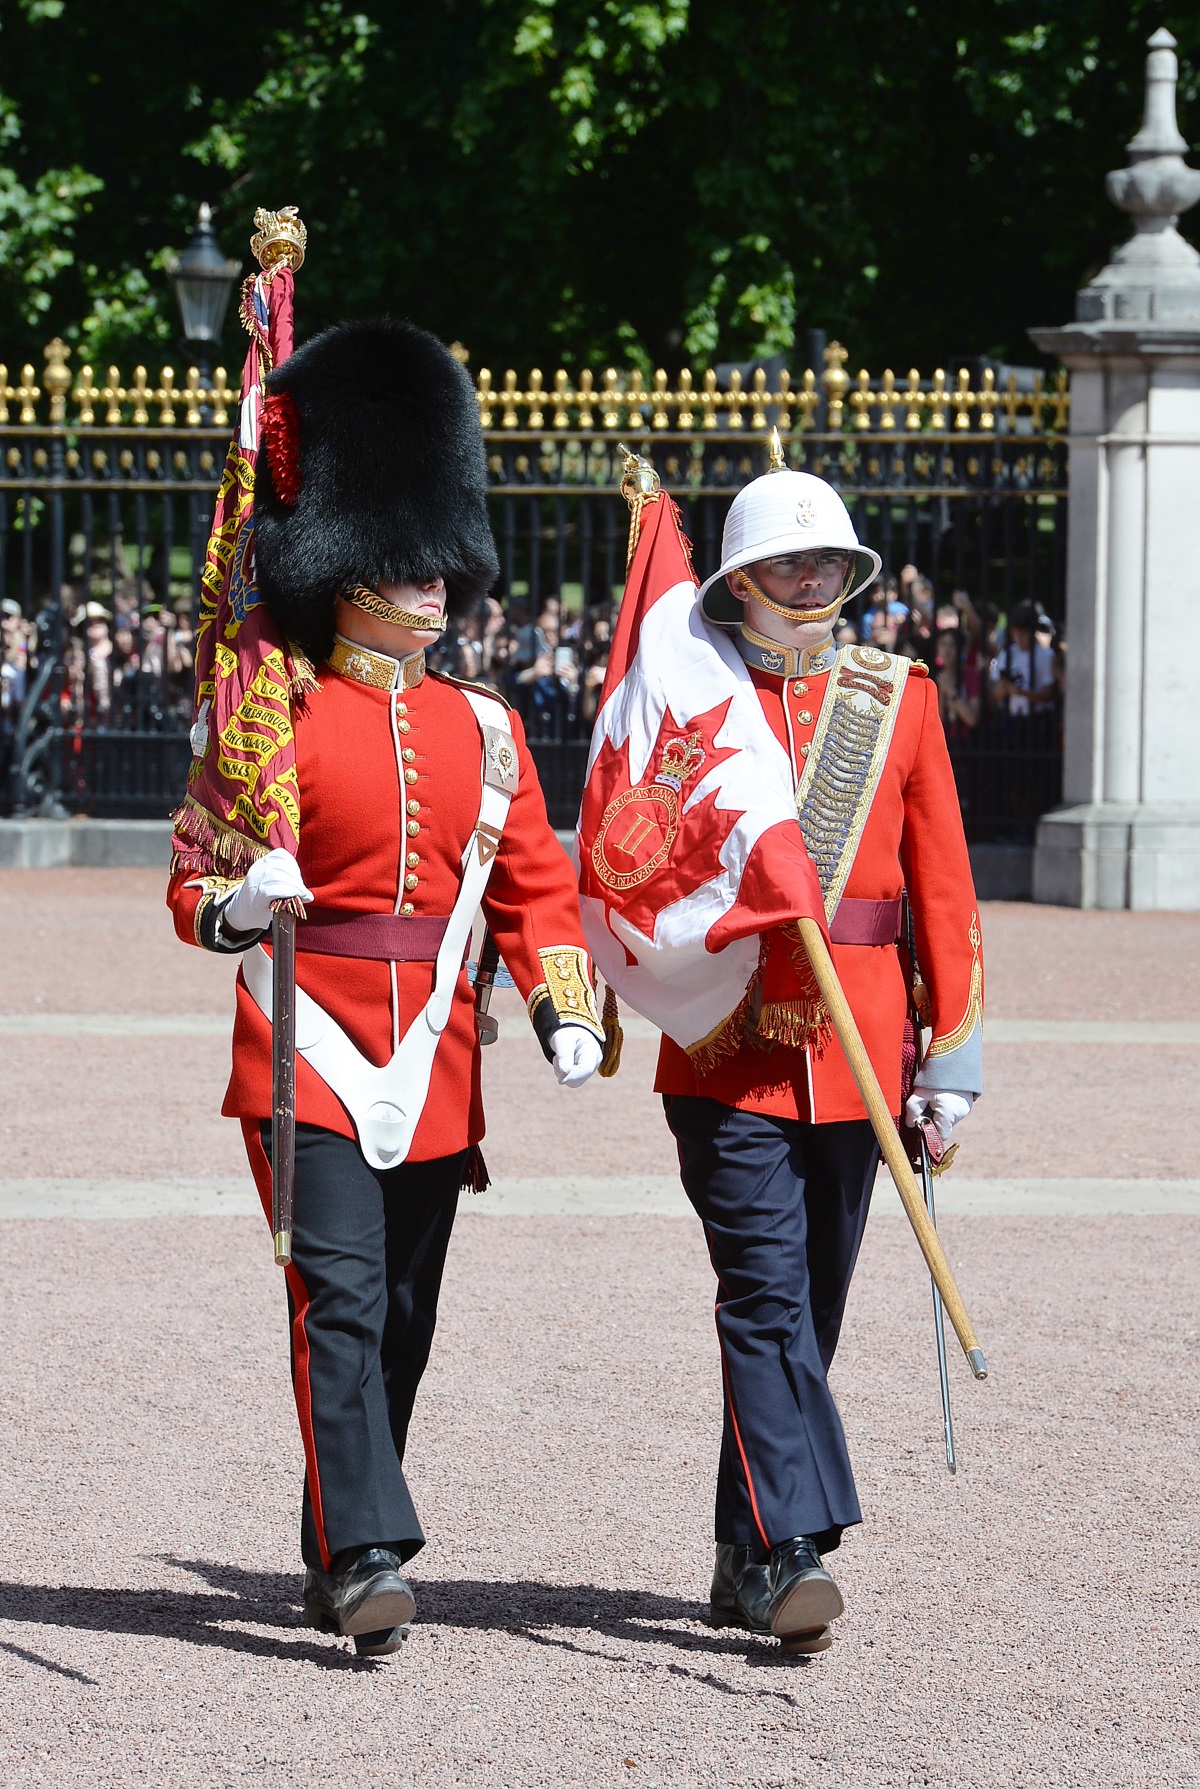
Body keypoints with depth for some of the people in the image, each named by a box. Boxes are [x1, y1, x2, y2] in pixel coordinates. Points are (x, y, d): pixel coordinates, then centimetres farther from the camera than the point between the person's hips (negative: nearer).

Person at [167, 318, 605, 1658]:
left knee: (401, 1320, 9)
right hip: (314, 1055, -5)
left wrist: (565, 1009, -2)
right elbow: (195, 886, -1)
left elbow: (535, 884, 13)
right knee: (340, 1300, -15)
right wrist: (237, 903, -24)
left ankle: (337, 1565, 21)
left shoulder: (483, 730, 12)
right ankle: (367, 1558, -21)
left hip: (434, 1067, 5)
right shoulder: (274, 713, -2)